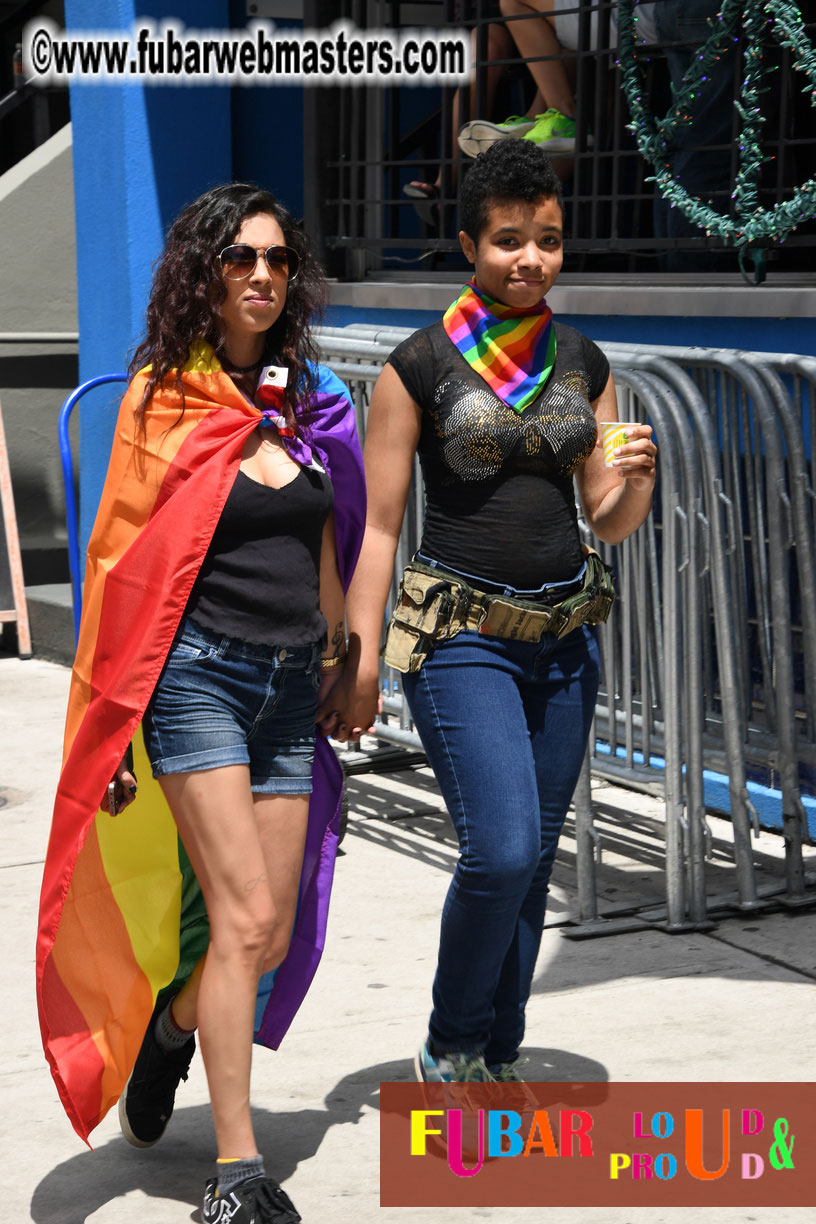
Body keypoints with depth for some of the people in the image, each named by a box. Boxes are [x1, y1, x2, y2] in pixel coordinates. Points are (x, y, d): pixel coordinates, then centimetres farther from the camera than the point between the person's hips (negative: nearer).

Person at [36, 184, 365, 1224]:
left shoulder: (307, 396, 12)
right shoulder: (165, 394, -2)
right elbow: (127, 551, -2)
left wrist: (335, 659, 21)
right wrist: (123, 712, -4)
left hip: (290, 684, 6)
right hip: (199, 673, -5)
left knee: (274, 933, 8)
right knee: (245, 916, -13)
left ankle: (172, 1023, 41)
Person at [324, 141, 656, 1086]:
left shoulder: (582, 362, 8)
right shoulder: (421, 365, -6)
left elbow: (607, 521, 13)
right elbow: (379, 526, -5)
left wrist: (638, 482, -10)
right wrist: (360, 661, -9)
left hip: (564, 633, 5)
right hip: (461, 634, -5)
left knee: (533, 859, 8)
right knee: (500, 850, -16)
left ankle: (497, 1061, 22)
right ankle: (449, 1049, 6)